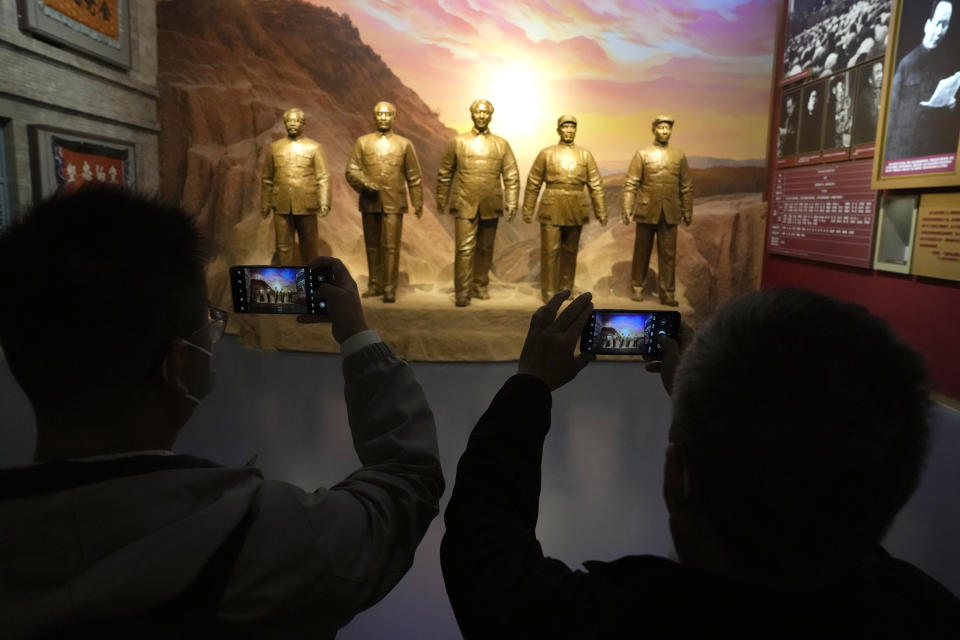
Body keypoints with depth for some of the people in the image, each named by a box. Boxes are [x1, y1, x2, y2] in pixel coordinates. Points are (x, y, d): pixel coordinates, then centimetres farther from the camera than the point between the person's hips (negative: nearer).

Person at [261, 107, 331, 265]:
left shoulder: (314, 147, 4)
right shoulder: (274, 148, 10)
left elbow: (323, 177, -2)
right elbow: (267, 178, 14)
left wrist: (324, 202, -13)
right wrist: (265, 203, 12)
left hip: (306, 206, -1)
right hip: (281, 207, 1)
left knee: (309, 245, 7)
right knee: (283, 246, 3)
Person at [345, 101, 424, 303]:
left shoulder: (404, 144, 9)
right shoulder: (362, 142, 9)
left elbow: (414, 176, 8)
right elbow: (351, 170, 4)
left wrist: (418, 202, 4)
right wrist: (364, 184, -14)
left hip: (393, 203, -2)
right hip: (369, 202, 2)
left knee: (391, 246, -7)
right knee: (372, 246, 7)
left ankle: (390, 288, -2)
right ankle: (375, 284, 17)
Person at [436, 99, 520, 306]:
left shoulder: (501, 145, 8)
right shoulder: (458, 142, 6)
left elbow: (512, 176, 6)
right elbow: (444, 173, 10)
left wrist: (511, 203, -2)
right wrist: (441, 200, 10)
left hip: (491, 207, 2)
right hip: (465, 206, -2)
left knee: (485, 249, 10)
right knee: (465, 249, -7)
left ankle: (480, 286, 24)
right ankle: (462, 293, -3)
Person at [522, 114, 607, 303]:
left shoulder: (585, 155, 7)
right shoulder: (546, 153, 4)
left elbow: (596, 185, 6)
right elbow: (533, 183, 5)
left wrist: (601, 212, 2)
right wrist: (528, 210, 1)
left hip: (575, 211, 2)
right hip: (551, 209, -2)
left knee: (570, 251, 10)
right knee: (550, 250, -4)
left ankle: (566, 288, 23)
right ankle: (548, 291, 5)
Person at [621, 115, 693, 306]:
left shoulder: (679, 156, 8)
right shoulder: (642, 154, 2)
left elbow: (686, 186, 10)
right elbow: (630, 183, -3)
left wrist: (687, 210, 7)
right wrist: (627, 207, -10)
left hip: (670, 213, 2)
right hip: (647, 211, -1)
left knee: (668, 254, 2)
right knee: (642, 251, 8)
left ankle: (667, 293, 8)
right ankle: (637, 288, 20)